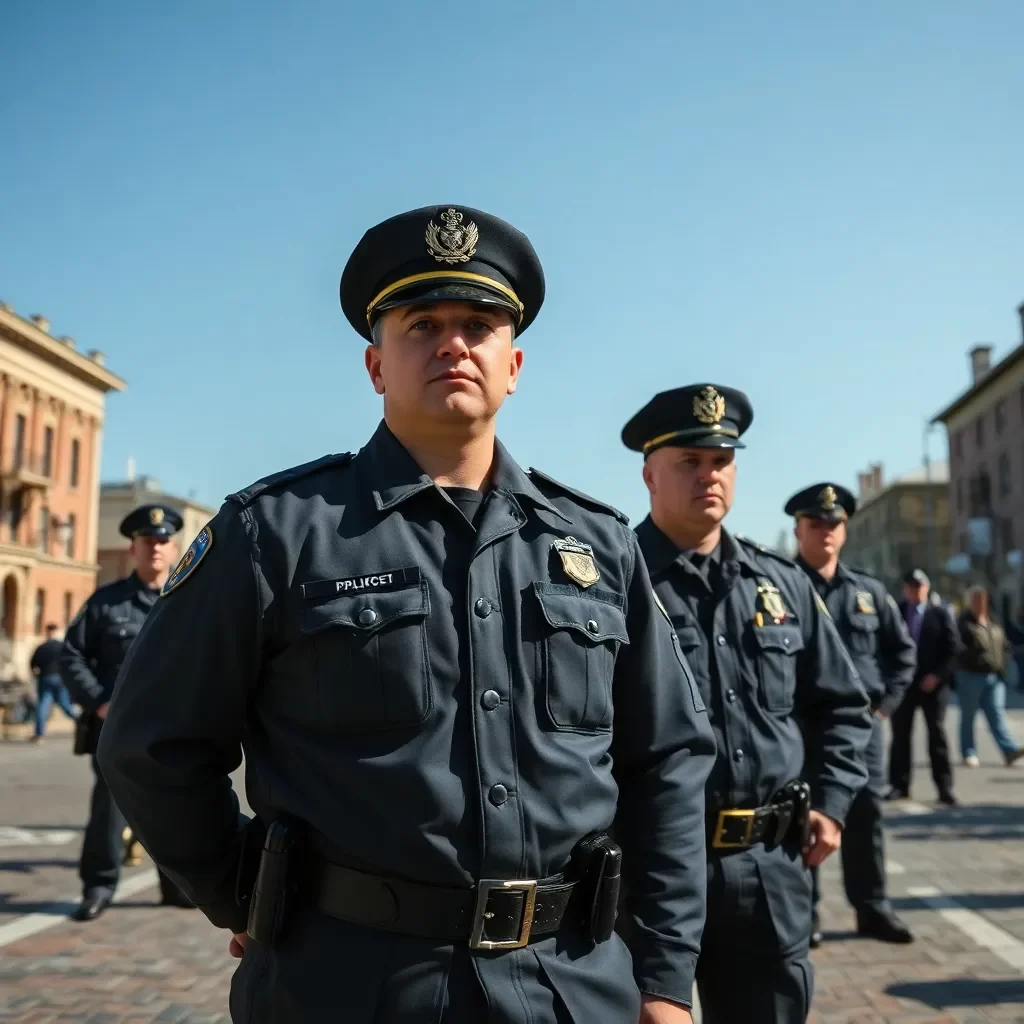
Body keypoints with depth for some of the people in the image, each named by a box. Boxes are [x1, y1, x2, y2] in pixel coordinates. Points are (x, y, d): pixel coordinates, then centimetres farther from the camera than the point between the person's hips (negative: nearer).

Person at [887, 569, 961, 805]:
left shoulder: (940, 614, 2)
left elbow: (952, 648, -2)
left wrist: (938, 675, -10)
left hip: (932, 683, -1)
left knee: (937, 735, 3)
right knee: (900, 735, 4)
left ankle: (945, 788, 8)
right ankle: (899, 785, 11)